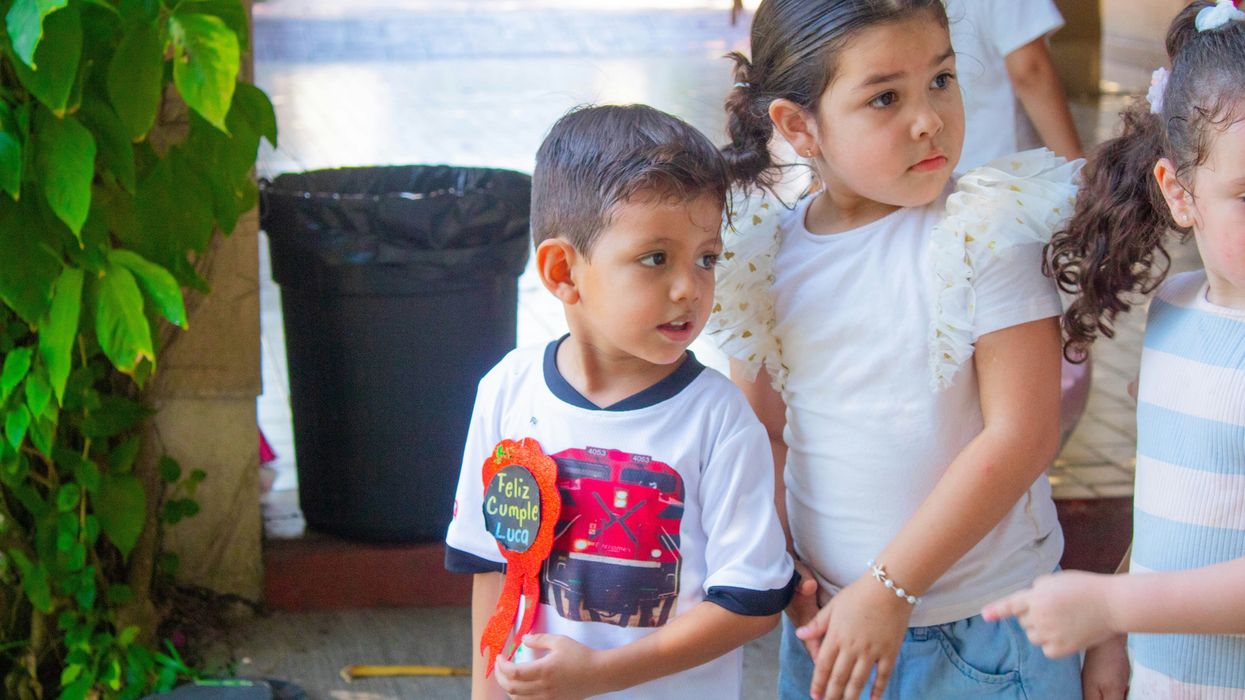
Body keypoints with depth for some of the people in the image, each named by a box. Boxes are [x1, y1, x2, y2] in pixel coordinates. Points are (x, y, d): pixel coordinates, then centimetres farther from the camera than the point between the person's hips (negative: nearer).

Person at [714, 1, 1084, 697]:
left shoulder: (986, 233, -14)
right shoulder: (765, 258, -2)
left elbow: (1022, 434, -17)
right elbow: (762, 430, 7)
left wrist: (891, 587, -18)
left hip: (985, 625, -3)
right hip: (829, 617, 3)